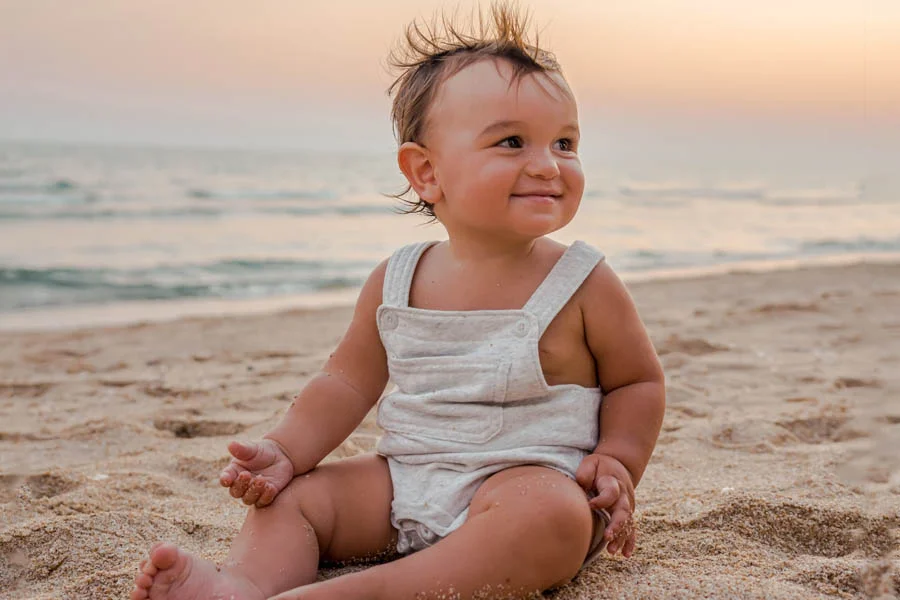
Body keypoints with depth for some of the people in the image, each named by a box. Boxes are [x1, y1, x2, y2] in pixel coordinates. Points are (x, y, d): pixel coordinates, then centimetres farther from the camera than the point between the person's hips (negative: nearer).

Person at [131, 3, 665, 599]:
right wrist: (285, 450, -3)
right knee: (291, 494, -4)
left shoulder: (585, 285, -5)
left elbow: (639, 382, 7)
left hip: (534, 479, -4)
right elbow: (348, 382, 11)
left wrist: (617, 464, -10)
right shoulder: (396, 282, 3)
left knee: (550, 514, -37)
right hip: (405, 480, 5)